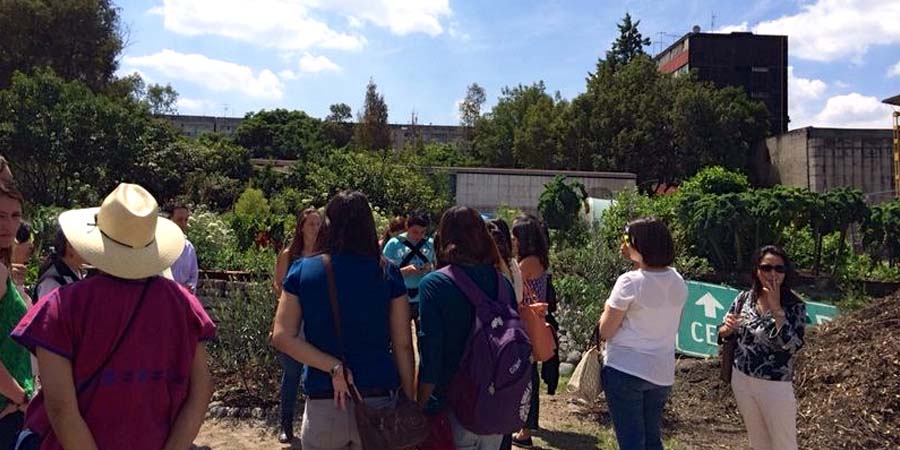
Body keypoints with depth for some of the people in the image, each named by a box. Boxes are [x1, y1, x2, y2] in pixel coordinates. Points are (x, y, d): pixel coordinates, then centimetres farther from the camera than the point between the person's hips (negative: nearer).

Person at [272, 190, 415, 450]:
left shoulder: (302, 271, -2)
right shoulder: (388, 274, -4)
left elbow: (282, 337, -9)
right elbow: (403, 345, -3)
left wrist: (333, 367, -11)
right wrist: (410, 402, 5)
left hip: (322, 402, 1)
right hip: (379, 401, 0)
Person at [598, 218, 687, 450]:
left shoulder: (629, 282, -17)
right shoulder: (678, 282, 2)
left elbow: (605, 331, -13)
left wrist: (608, 308, 6)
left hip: (625, 370, -6)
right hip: (662, 372, 6)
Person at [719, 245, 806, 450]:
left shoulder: (795, 306, -13)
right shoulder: (744, 298, -3)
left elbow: (793, 346, -25)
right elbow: (723, 334, 6)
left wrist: (776, 309, -25)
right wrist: (727, 329, -17)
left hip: (775, 386, -4)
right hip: (741, 379, 4)